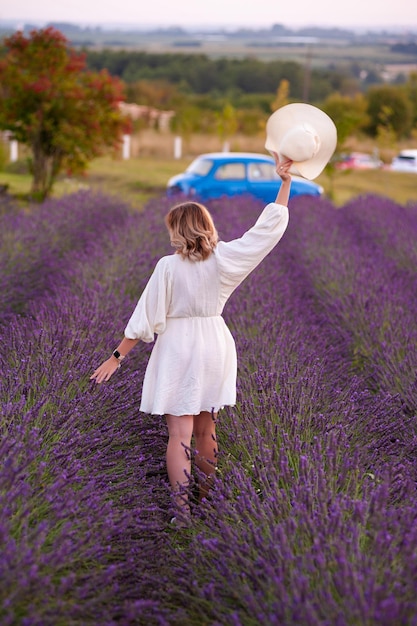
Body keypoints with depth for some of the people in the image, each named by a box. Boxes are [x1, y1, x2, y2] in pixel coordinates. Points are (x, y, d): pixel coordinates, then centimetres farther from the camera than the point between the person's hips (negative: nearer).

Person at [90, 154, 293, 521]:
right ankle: (207, 502, 28)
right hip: (215, 346, 4)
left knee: (180, 433, -4)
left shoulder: (168, 266, -13)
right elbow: (270, 227, 0)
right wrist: (285, 180, 5)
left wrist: (117, 357, -2)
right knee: (206, 430, 17)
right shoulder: (224, 258, -5)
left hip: (178, 347, -4)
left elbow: (145, 320, -10)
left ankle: (182, 509, -10)